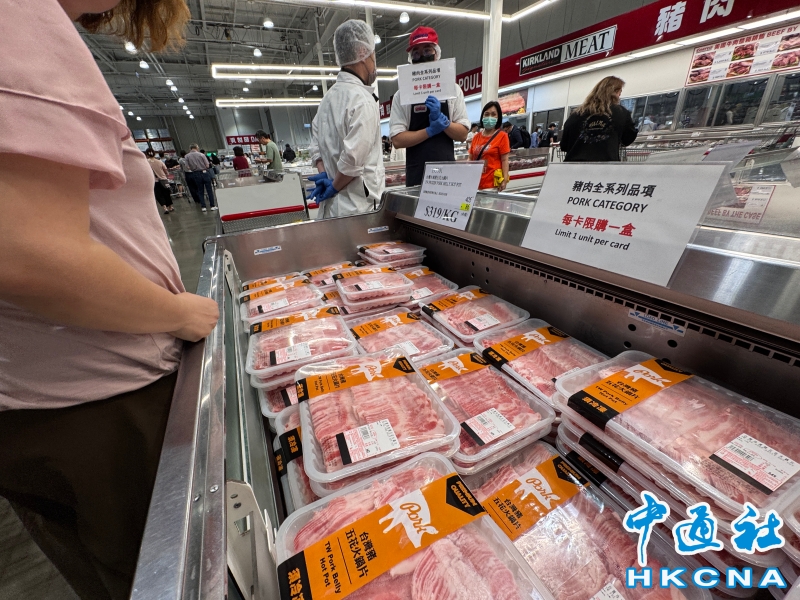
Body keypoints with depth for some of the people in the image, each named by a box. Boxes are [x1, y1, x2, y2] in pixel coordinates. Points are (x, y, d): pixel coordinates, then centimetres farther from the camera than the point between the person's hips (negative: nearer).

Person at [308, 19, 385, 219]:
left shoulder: (329, 96, 14)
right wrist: (335, 187, -6)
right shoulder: (362, 99, -13)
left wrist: (324, 175, 5)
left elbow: (316, 140, 17)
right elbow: (353, 159, -21)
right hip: (358, 209, -9)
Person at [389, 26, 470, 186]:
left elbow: (463, 134, 5)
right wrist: (430, 130, -12)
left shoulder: (453, 90, 10)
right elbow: (397, 139, -5)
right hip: (417, 173, -1)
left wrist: (441, 119, -11)